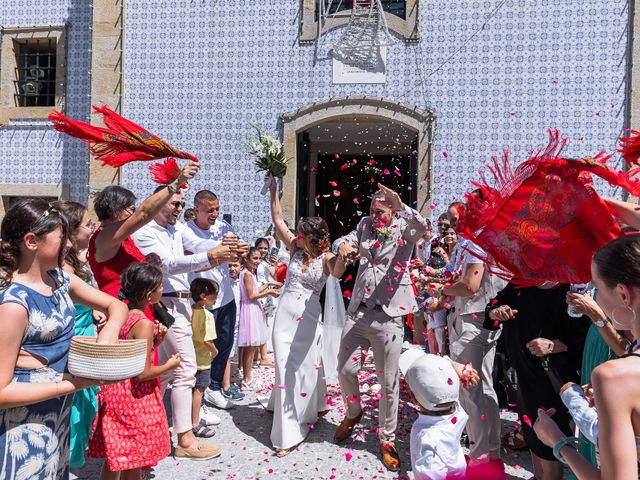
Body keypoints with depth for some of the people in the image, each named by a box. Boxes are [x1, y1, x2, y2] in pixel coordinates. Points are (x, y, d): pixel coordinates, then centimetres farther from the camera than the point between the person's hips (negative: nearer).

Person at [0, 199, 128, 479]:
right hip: (26, 423, -7)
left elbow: (116, 305, 8)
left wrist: (109, 333, -12)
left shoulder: (59, 278, -1)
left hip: (59, 413, 8)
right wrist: (72, 386, -23)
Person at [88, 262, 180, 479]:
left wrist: (154, 340, 1)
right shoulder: (144, 324, -22)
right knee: (133, 463, 8)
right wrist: (170, 365, -7)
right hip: (135, 398, -8)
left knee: (113, 457, 22)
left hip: (114, 391, 8)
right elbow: (143, 373, -22)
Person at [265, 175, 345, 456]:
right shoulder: (295, 249, 3)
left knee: (307, 366, 10)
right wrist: (273, 191, 4)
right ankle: (287, 432, 8)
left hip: (308, 316, -2)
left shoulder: (326, 258, -7)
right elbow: (278, 220, 6)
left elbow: (337, 273, -30)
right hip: (285, 313, 3)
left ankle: (308, 410, 39)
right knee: (285, 367, 0)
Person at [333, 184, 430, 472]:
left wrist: (401, 207, -42)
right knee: (345, 370, 9)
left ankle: (387, 439, 24)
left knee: (389, 381, 5)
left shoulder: (403, 228, -3)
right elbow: (342, 241, 12)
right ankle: (353, 413, 40)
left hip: (387, 316, -4)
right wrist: (342, 246, -13)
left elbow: (422, 226, -23)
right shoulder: (365, 225, 10)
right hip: (357, 312, 4)